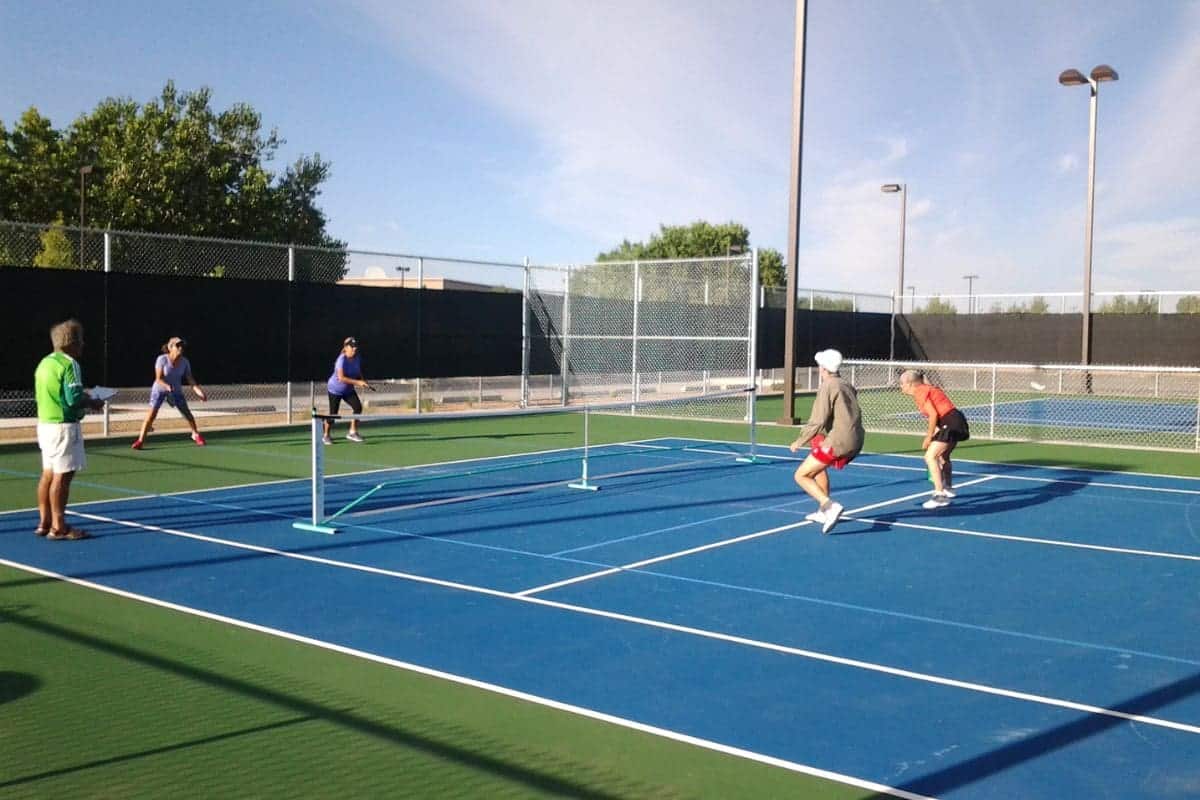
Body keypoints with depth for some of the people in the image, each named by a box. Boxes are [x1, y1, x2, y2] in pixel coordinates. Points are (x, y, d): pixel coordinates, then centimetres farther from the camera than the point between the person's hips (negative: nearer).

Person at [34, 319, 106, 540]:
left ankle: (44, 522, 19)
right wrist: (93, 403, -4)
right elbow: (75, 398, -22)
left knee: (48, 473, 14)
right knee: (62, 476, -5)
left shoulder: (44, 362, 13)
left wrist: (84, 398, 17)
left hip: (45, 423, 9)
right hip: (64, 425, -9)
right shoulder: (69, 364, -15)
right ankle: (58, 527, -3)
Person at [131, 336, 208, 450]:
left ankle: (195, 434, 32)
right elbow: (158, 379, -23)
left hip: (176, 390, 4)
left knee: (187, 413, 7)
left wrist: (198, 390, -17)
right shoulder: (162, 359, -23)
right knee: (152, 413, -17)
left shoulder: (185, 361, -12)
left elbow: (190, 378, -6)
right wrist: (167, 386, -42)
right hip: (159, 389, -4)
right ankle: (140, 440, -10)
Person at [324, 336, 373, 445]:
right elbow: (341, 378, -35)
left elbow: (359, 373, 12)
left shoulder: (357, 359, -6)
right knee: (333, 413, 0)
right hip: (335, 389, -6)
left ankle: (352, 433, -5)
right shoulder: (342, 360, -27)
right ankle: (326, 436, 23)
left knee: (358, 407, -14)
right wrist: (357, 382, -38)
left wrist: (364, 382, -6)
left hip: (348, 389, 6)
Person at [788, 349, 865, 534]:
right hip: (856, 441, 9)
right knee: (819, 465, 31)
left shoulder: (827, 387, -9)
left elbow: (817, 422, -16)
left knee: (801, 475, -3)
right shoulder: (848, 386, 17)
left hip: (838, 442, -9)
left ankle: (830, 506, -20)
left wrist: (799, 442, -4)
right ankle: (824, 511, 32)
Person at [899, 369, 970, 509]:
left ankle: (940, 496, -18)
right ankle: (948, 489, 48)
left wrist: (929, 437, -11)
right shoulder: (926, 389, 18)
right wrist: (932, 435, 11)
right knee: (942, 455, 29)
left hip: (951, 423, -10)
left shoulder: (920, 392, -10)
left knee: (930, 457, -14)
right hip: (956, 422, 10)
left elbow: (933, 414, -18)